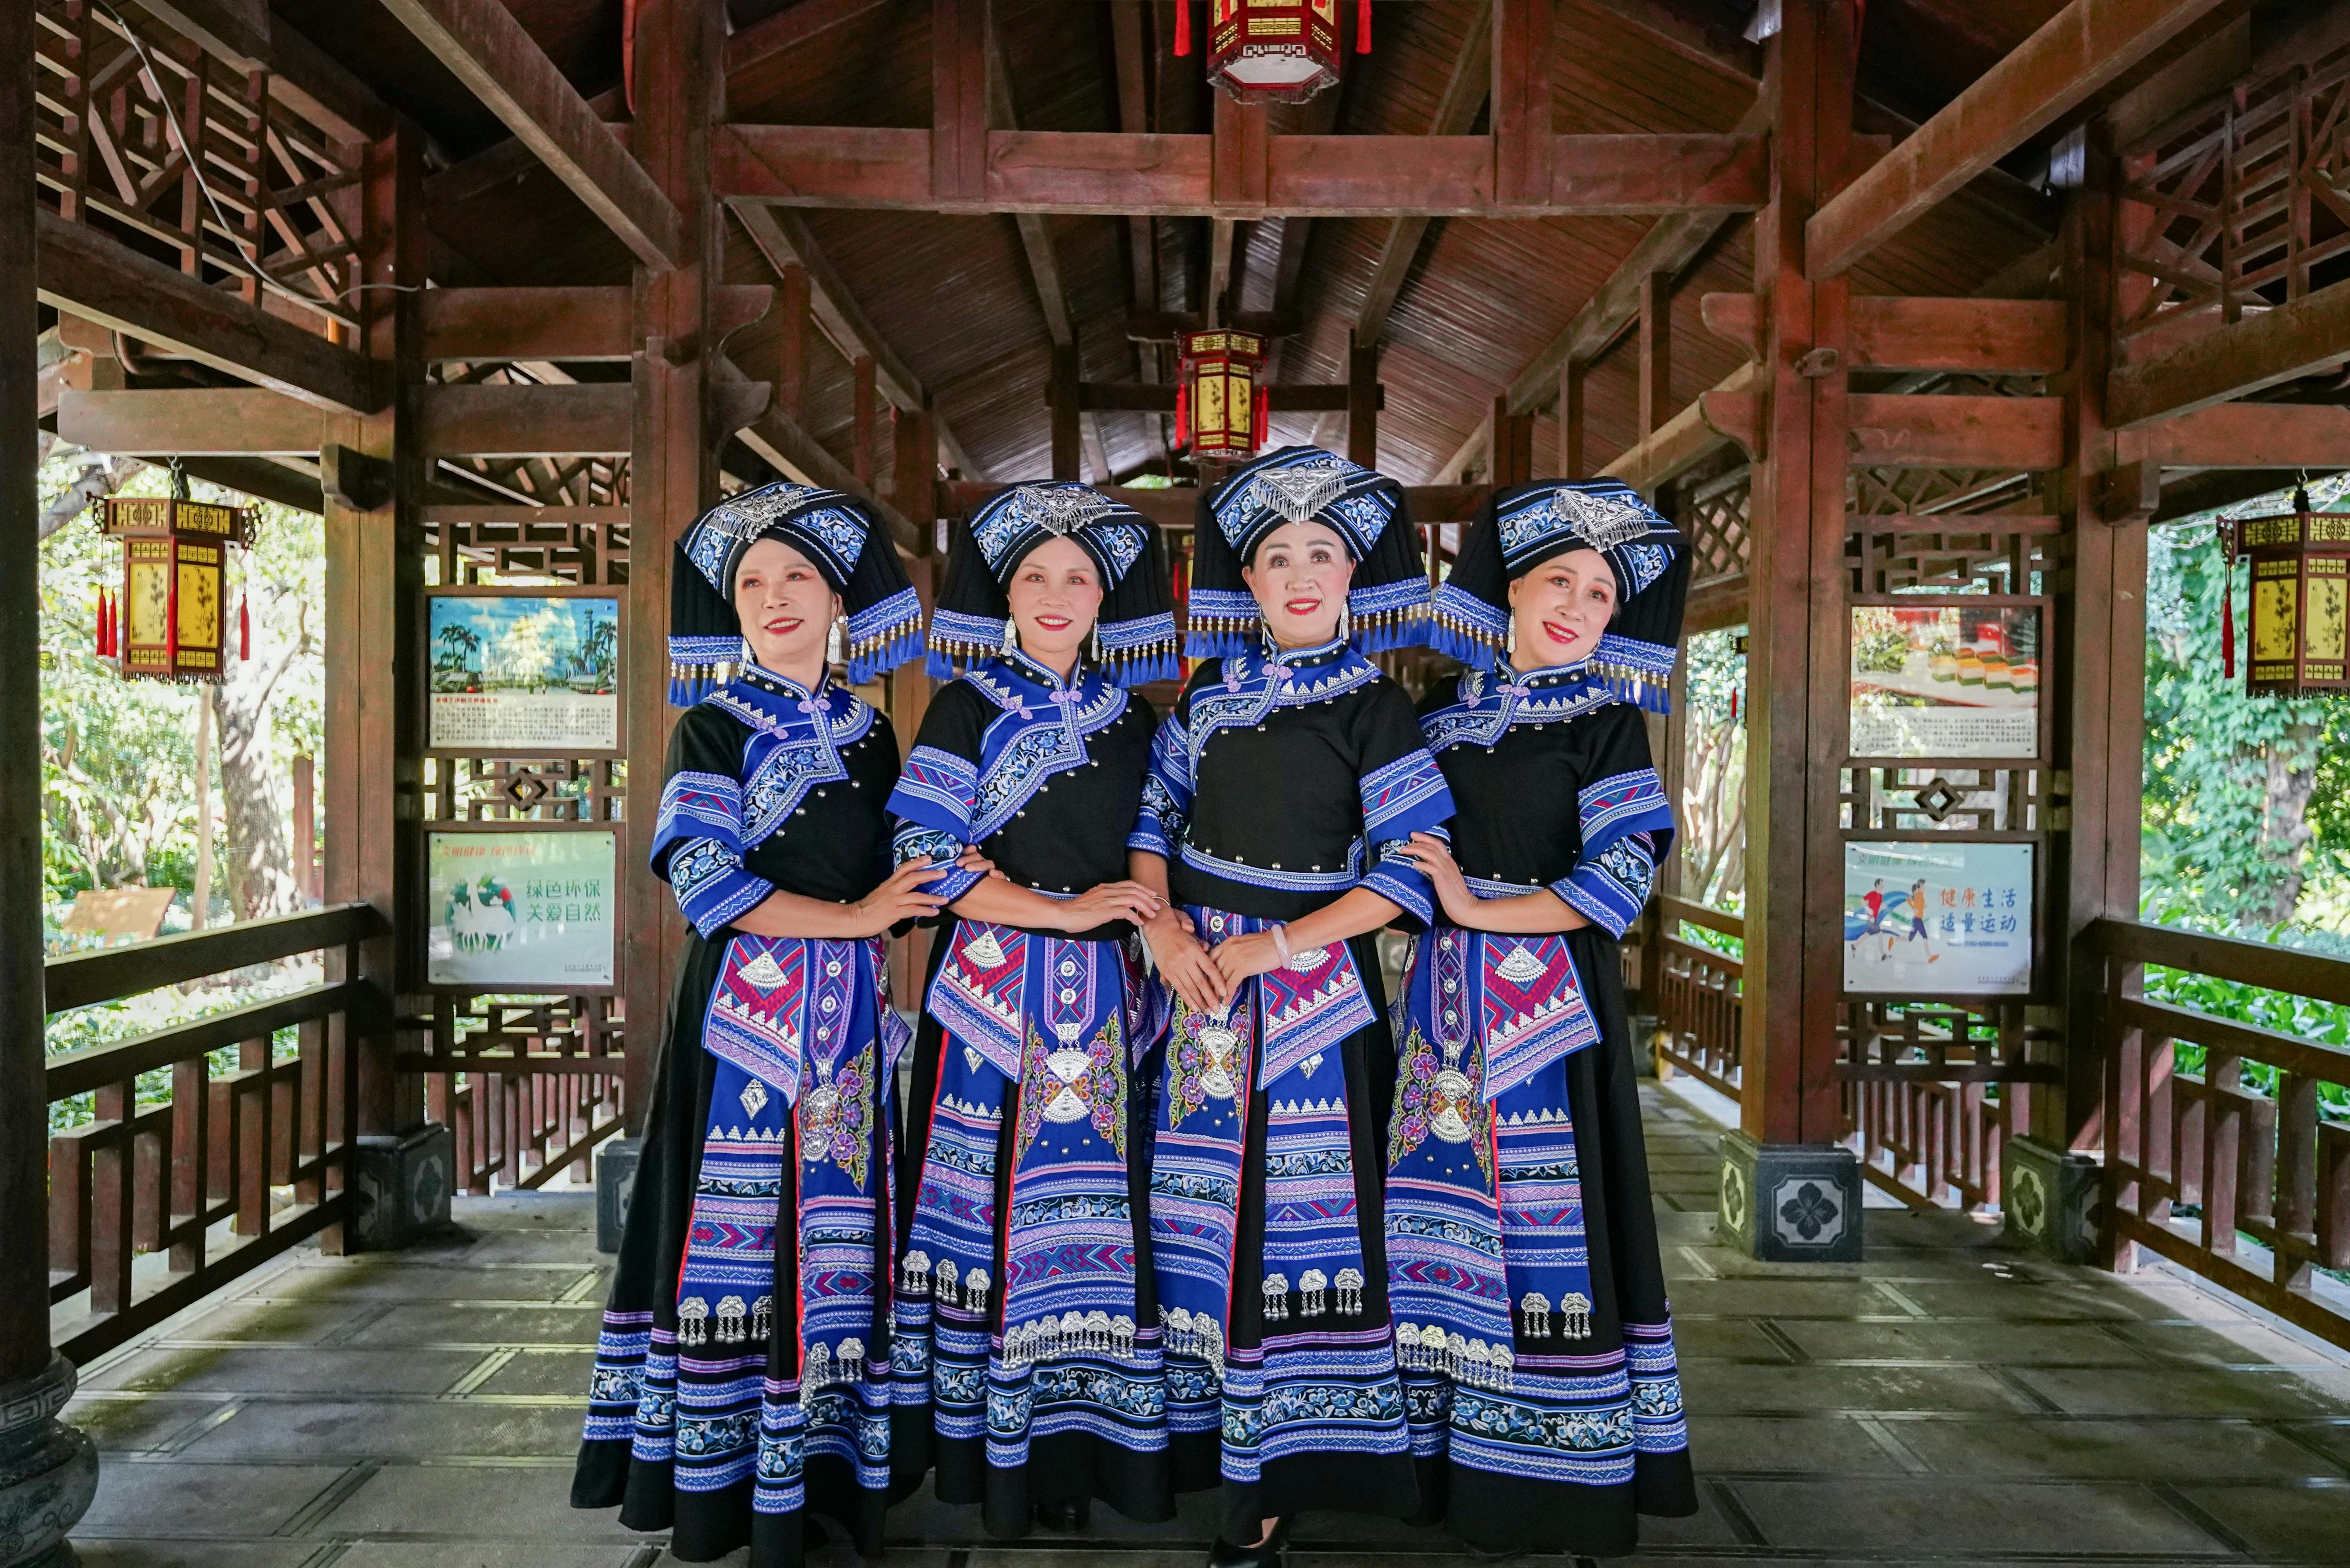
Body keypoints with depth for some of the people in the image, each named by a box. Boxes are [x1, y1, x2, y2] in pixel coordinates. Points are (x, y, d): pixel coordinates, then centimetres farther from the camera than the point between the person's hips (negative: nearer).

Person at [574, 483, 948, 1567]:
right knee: (741, 1223, -1)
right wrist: (850, 918, -14)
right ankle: (722, 1472, 12)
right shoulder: (714, 725, -1)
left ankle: (824, 1455, 16)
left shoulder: (867, 731, 13)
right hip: (746, 1002, -4)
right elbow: (703, 880, -12)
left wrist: (941, 885, 0)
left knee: (841, 1224, 5)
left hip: (850, 1007, 4)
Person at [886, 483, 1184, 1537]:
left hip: (1104, 992, 4)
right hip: (993, 990, -4)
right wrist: (1066, 910, -13)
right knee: (996, 1207, 0)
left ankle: (1083, 1448, 18)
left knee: (1098, 1207, 5)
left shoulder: (1129, 716, 12)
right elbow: (927, 855, -10)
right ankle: (994, 1453, 14)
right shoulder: (967, 707, -1)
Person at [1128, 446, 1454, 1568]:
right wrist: (1162, 927, -5)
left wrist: (1272, 945, -13)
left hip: (1315, 987, -4)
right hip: (1200, 974, 4)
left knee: (1297, 1213, 0)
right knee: (1199, 1206, 10)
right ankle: (1203, 1440, 27)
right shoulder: (1212, 692, 8)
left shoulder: (1374, 708, -4)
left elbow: (1409, 873, -9)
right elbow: (1152, 816, 13)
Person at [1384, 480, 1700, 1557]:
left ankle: (1568, 1468, 14)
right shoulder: (1444, 711, 11)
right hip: (1448, 993, 4)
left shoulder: (1605, 724, -2)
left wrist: (1479, 909, -12)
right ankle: (1450, 1461, 20)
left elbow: (1625, 879, -11)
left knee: (1548, 1212, -1)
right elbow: (1404, 848, 18)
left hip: (1550, 997, -4)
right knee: (1446, 1200, 6)